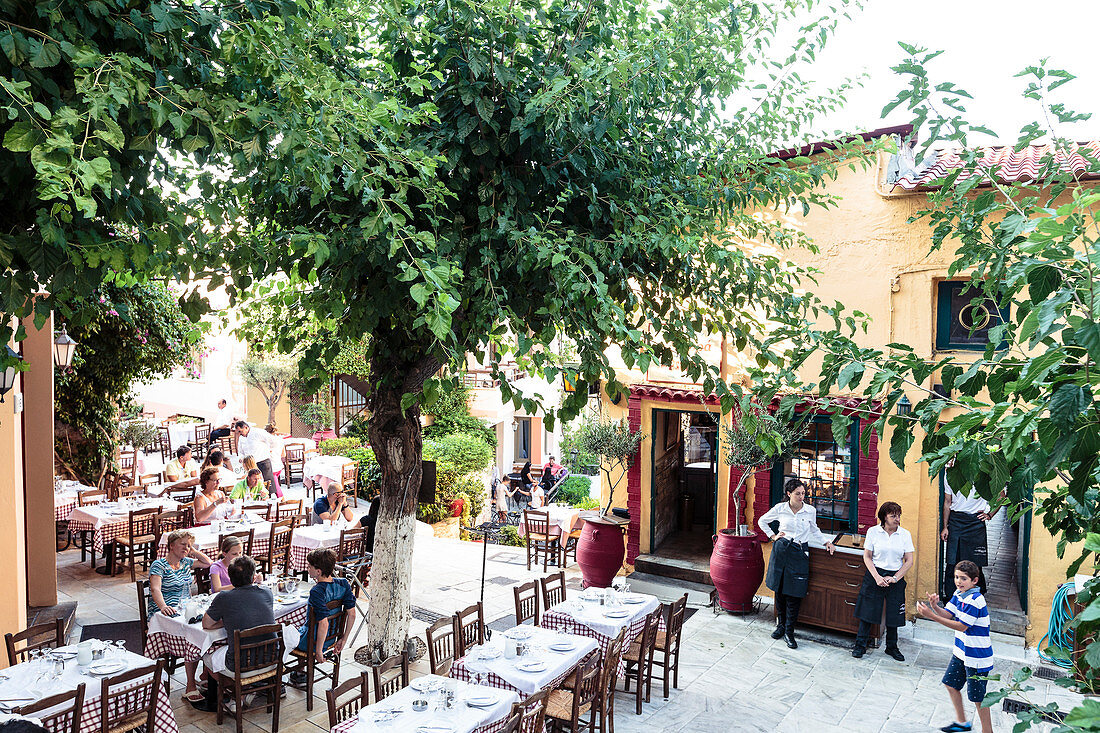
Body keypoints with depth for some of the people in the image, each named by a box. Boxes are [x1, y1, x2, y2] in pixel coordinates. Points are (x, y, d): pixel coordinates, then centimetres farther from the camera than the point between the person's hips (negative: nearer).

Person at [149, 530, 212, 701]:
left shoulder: (185, 562, 15)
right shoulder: (159, 565, -6)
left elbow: (208, 563, 26)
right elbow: (155, 589, -21)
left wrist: (193, 551, 14)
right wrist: (163, 606, -39)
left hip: (184, 613, 6)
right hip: (164, 616, -6)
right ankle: (191, 686, -25)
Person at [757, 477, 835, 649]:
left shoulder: (810, 511, 0)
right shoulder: (780, 509, -2)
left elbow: (814, 530, 19)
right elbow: (762, 521, 14)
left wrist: (826, 541, 7)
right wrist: (773, 536, 7)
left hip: (800, 553, 0)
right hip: (781, 550, 0)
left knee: (794, 593, -2)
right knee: (779, 590, 7)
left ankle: (789, 631, 8)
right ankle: (781, 624, 24)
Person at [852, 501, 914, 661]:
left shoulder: (905, 534, 1)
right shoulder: (873, 531, -3)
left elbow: (909, 561, 2)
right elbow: (867, 557, -1)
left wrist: (895, 578, -8)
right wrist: (877, 577, -11)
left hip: (896, 577, 2)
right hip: (875, 574, -1)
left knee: (894, 614, 7)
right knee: (868, 611, 0)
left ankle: (892, 647, 27)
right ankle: (860, 645, 14)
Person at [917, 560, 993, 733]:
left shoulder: (975, 600, -25)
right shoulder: (959, 593, 3)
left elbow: (961, 626, -25)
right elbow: (948, 614, 1)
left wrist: (932, 616, -29)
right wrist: (935, 606, -21)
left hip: (977, 656, -9)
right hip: (961, 651, 9)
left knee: (978, 697, 2)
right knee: (951, 683, 19)